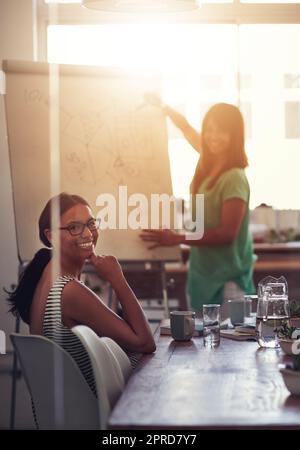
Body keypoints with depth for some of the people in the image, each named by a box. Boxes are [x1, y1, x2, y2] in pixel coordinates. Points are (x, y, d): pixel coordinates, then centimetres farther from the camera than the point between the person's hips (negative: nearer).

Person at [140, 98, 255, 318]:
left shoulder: (234, 179, -22)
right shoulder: (211, 160, 2)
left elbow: (227, 233, -26)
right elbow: (186, 126, 21)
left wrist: (176, 239, -25)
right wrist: (161, 105, 32)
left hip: (227, 276, -9)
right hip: (205, 268, 9)